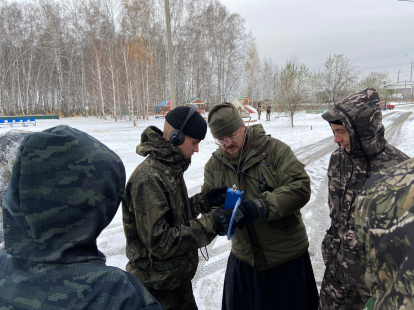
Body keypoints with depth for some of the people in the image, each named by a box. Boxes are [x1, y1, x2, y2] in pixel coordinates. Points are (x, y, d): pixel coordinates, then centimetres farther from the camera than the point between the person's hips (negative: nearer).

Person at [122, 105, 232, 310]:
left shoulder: (170, 168, 2)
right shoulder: (149, 178, -26)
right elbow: (159, 241, -27)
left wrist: (204, 201, -2)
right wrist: (209, 225, -25)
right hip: (158, 286, -8)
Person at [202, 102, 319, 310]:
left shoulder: (275, 150, -16)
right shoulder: (214, 164, -1)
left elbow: (300, 188, -20)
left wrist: (261, 206, -32)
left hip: (286, 255, -3)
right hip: (243, 257, 4)